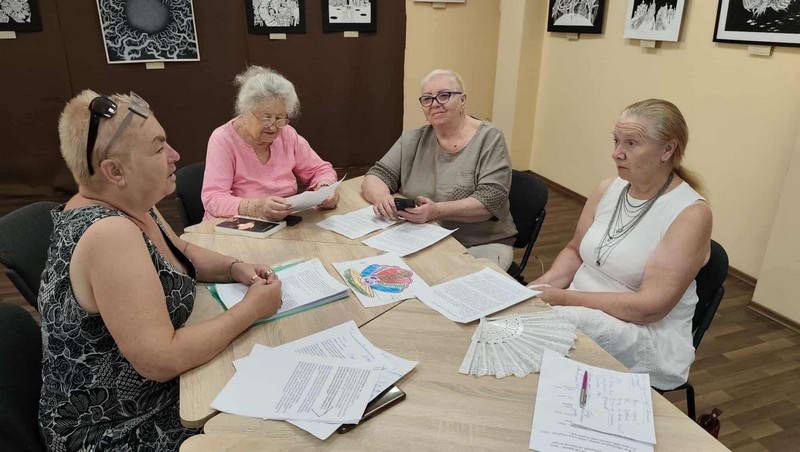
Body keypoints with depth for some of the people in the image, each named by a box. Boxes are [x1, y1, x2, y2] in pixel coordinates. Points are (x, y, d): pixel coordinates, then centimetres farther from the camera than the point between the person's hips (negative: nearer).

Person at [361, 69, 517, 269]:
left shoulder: (489, 138, -5)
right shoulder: (412, 140, 7)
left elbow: (492, 200, -15)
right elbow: (374, 177, 5)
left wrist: (437, 211, -29)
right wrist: (382, 198, -21)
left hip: (481, 244, -3)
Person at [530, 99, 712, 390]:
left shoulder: (691, 213, -14)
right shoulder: (609, 189, 4)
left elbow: (649, 307, -20)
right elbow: (575, 251, 15)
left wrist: (564, 297, -22)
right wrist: (545, 284, -6)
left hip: (648, 336, -6)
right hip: (581, 311, 6)